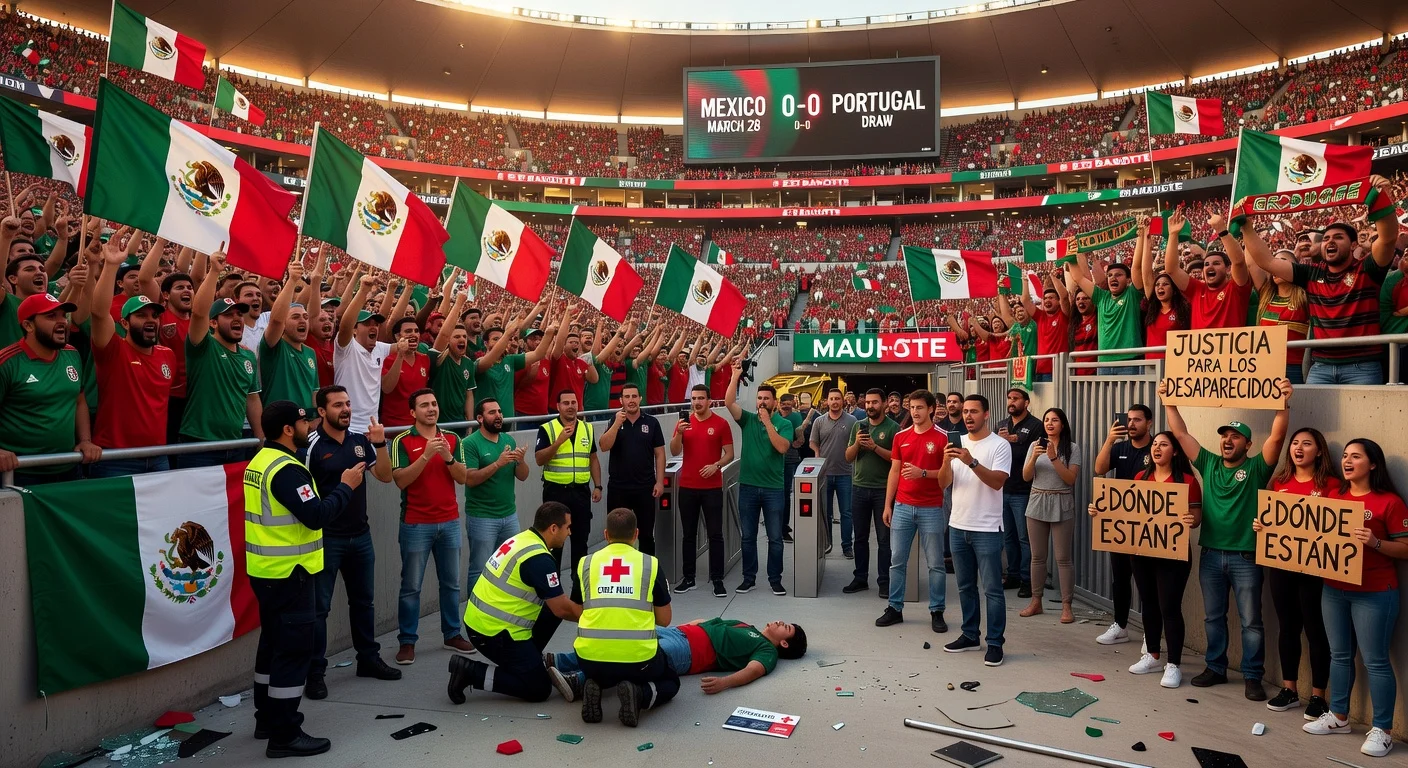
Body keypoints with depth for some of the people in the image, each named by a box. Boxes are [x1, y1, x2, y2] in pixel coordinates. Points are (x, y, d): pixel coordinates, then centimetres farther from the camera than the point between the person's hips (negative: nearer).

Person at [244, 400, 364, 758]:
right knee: (293, 650, -4)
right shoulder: (286, 469, -21)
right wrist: (346, 486, -14)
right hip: (288, 573, -10)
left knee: (273, 644, 19)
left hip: (267, 570, 10)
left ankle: (267, 719, 30)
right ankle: (285, 736, 1)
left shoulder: (260, 461, 10)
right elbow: (316, 516, -25)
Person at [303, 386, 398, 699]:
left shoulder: (360, 440, 4)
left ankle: (368, 659, 30)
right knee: (318, 606, 1)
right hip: (326, 538, -6)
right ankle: (315, 673, 9)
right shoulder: (311, 446, -13)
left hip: (360, 535, 6)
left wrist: (380, 444, -13)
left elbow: (384, 476, 2)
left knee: (363, 600, 17)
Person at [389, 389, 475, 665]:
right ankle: (407, 641, 12)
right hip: (416, 524, -4)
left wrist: (448, 458, -17)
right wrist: (426, 455, -24)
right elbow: (400, 480, -15)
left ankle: (452, 634, 24)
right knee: (411, 586, 2)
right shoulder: (402, 441, -6)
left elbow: (462, 478, 1)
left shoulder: (452, 439, 6)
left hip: (450, 522, 4)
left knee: (451, 582, 12)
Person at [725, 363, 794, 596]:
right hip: (748, 486, 2)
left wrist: (768, 422, -18)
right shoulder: (748, 419, 4)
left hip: (773, 488, -2)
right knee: (748, 537, 9)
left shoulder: (784, 424, -1)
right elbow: (729, 403, -10)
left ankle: (775, 579, 17)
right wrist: (735, 376, -16)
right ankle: (749, 578, 20)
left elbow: (782, 447, -17)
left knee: (775, 538, 6)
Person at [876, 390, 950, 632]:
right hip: (902, 507, 4)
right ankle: (895, 608, 17)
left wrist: (923, 473, -21)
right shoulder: (901, 436, 7)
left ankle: (937, 612, 15)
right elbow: (894, 472, 10)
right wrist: (887, 505, 6)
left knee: (935, 563, 4)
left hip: (931, 509, -3)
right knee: (897, 561, 7)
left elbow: (949, 475, -6)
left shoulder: (942, 437, -5)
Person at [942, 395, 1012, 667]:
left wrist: (971, 462, -28)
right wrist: (946, 462, -16)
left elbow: (997, 481, -18)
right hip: (958, 526, 6)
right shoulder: (957, 443, 8)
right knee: (965, 586, 14)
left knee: (992, 589, -1)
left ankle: (995, 643, 7)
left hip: (987, 529, -5)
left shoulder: (1000, 445, -7)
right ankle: (970, 636, 26)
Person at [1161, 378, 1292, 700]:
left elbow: (1277, 437, -17)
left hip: (1246, 557, -4)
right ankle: (1216, 668, 26)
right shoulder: (1209, 463, 7)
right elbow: (1181, 434, 7)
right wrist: (1168, 402, 4)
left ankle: (1252, 677, 14)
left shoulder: (1256, 468, -3)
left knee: (1251, 621, 4)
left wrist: (1283, 404, -28)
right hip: (1211, 554, 4)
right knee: (1213, 617, 14)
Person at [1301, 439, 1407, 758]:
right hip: (1334, 589, 6)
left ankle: (1381, 730, 8)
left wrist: (1375, 543, -25)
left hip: (1374, 593, -5)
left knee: (1375, 660, -1)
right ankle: (1338, 717, 24)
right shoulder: (1333, 497, 8)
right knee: (1339, 655, 14)